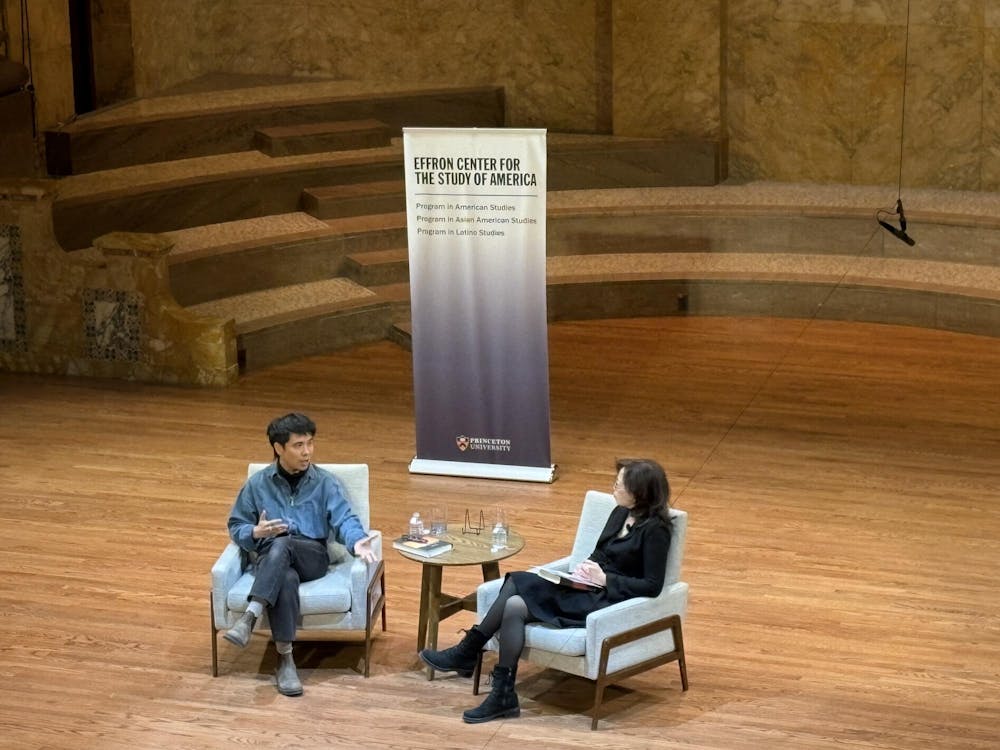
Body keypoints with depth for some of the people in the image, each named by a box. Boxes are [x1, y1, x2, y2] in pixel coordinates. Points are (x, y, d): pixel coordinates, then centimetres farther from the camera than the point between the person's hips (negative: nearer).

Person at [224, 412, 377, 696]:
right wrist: (256, 532, -9)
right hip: (268, 558, 0)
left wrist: (357, 541, -26)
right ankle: (285, 660, -38)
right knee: (286, 580, -38)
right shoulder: (257, 484, 12)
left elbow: (344, 519, -3)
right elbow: (236, 526, 15)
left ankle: (250, 617, -47)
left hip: (311, 557, 0)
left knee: (282, 545, -37)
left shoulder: (325, 482, 10)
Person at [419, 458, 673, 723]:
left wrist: (604, 579, -18)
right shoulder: (620, 513, 11)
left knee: (514, 606, -21)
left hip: (610, 602, -9)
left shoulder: (655, 529, -14)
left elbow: (653, 586, -16)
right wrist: (586, 567, -1)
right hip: (588, 589, 9)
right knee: (515, 583, -14)